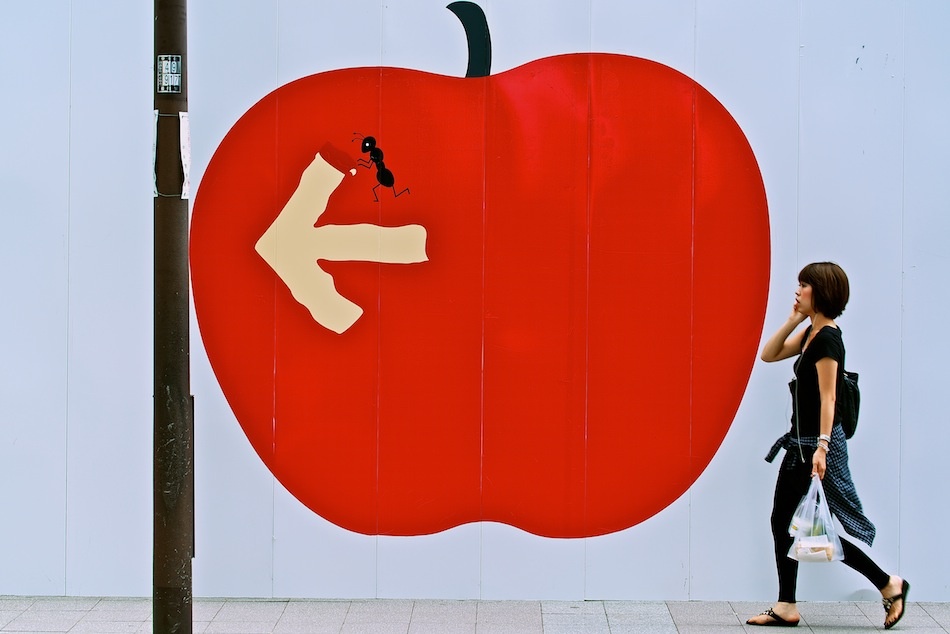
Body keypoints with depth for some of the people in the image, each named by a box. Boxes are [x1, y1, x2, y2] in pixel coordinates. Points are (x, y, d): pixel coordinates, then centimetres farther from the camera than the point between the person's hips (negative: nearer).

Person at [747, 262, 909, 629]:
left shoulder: (827, 339, -17)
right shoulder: (810, 334, 11)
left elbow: (827, 398, -22)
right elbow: (769, 354, 13)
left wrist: (822, 447, -28)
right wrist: (793, 320, 3)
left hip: (817, 445, -10)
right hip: (800, 442, 10)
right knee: (783, 521, 8)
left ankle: (890, 585, 10)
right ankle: (786, 607, 13)